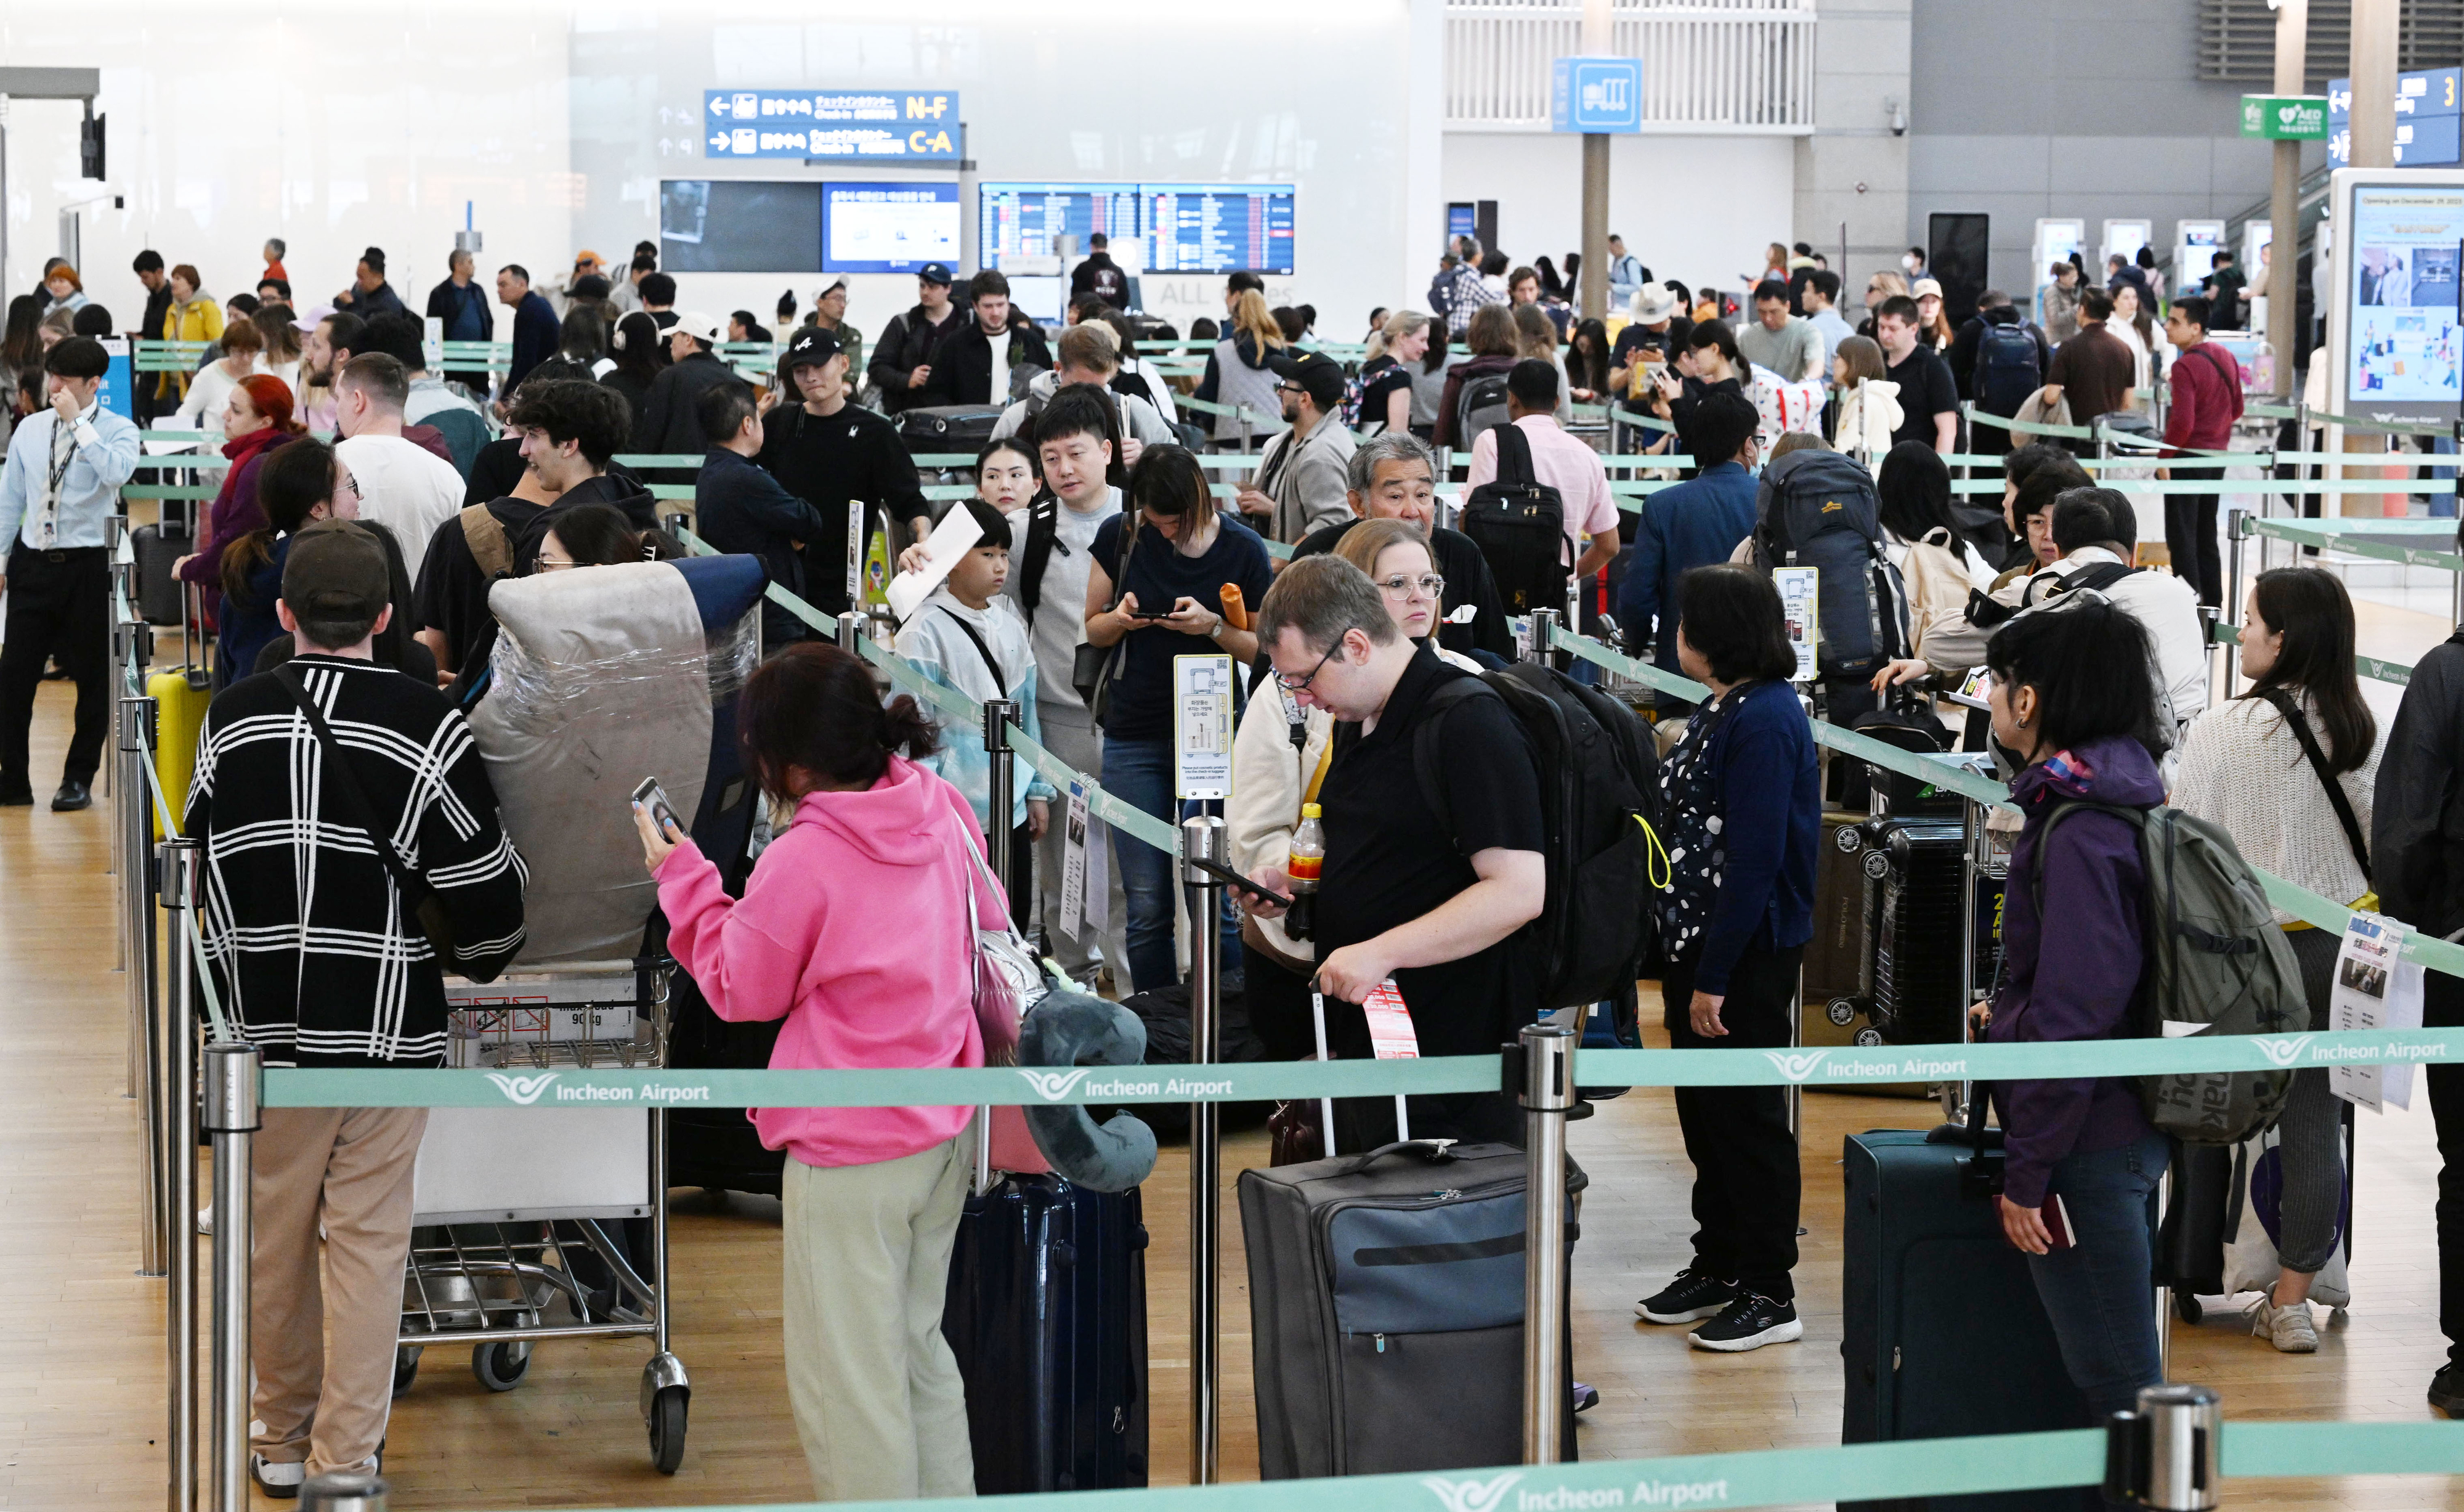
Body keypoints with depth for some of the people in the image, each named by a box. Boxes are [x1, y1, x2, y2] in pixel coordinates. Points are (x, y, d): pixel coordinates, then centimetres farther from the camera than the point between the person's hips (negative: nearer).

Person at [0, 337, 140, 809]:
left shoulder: (117, 430, -3)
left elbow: (117, 472, -26)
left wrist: (78, 422, -22)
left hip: (88, 564, -3)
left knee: (93, 677, 5)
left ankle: (79, 780, 18)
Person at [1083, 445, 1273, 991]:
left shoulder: (1243, 550, -3)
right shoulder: (1120, 537, 1)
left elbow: (1264, 650, 2)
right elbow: (1092, 629, 10)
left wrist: (1214, 626, -17)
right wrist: (1120, 618, -12)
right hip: (1136, 737, 2)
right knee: (1147, 908, 0)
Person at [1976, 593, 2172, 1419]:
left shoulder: (2078, 833, -21)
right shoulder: (2115, 800, 10)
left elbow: (2075, 1019, -23)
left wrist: (2026, 1171, -20)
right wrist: (2011, 1015, 29)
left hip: (2090, 1145, -10)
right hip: (2127, 1131, 10)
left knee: (2115, 1376, -3)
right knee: (2122, 1362, 16)